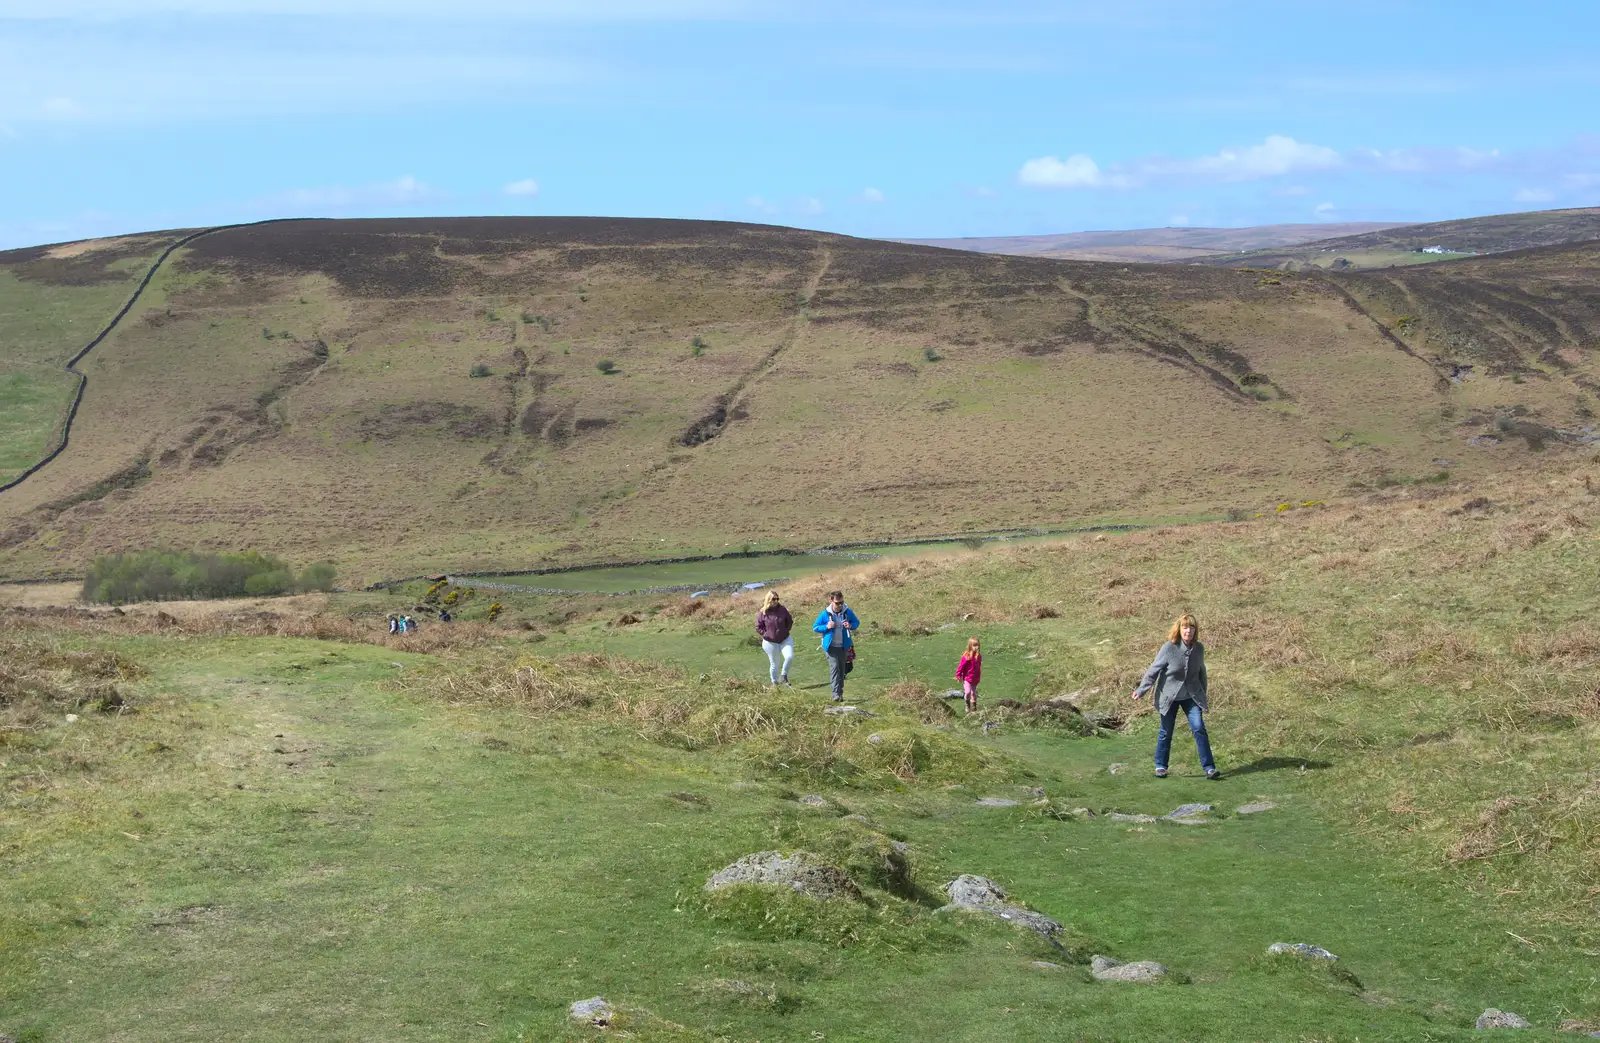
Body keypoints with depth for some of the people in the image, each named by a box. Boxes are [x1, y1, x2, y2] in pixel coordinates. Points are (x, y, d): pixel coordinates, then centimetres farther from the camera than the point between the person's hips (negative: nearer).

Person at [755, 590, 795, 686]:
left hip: (785, 639, 2)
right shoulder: (763, 613, -10)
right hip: (771, 642, -2)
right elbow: (758, 627, -3)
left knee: (790, 656, -19)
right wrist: (766, 634, -9)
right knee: (774, 664, 6)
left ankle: (783, 676, 4)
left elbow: (790, 621, 10)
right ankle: (775, 683, 24)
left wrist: (786, 631, 1)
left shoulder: (782, 610, -4)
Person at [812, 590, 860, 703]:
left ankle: (840, 693, 23)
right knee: (834, 667, -16)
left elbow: (857, 622, 14)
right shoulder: (825, 614, -8)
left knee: (842, 669, 11)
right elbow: (815, 627, 1)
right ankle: (836, 694, -21)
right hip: (831, 646, -3)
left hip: (844, 647, 3)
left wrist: (851, 626, -10)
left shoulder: (848, 612, -1)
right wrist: (826, 627, -17)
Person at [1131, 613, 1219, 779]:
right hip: (1169, 696, -2)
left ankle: (1209, 768, -7)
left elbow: (1201, 672, 10)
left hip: (1191, 696, 2)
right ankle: (1160, 766, 24)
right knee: (1166, 732, 8)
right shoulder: (1169, 648, -17)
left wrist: (1203, 694, 16)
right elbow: (1154, 670, -10)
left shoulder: (1199, 648, -5)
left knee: (1199, 728, -9)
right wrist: (1141, 690, -10)